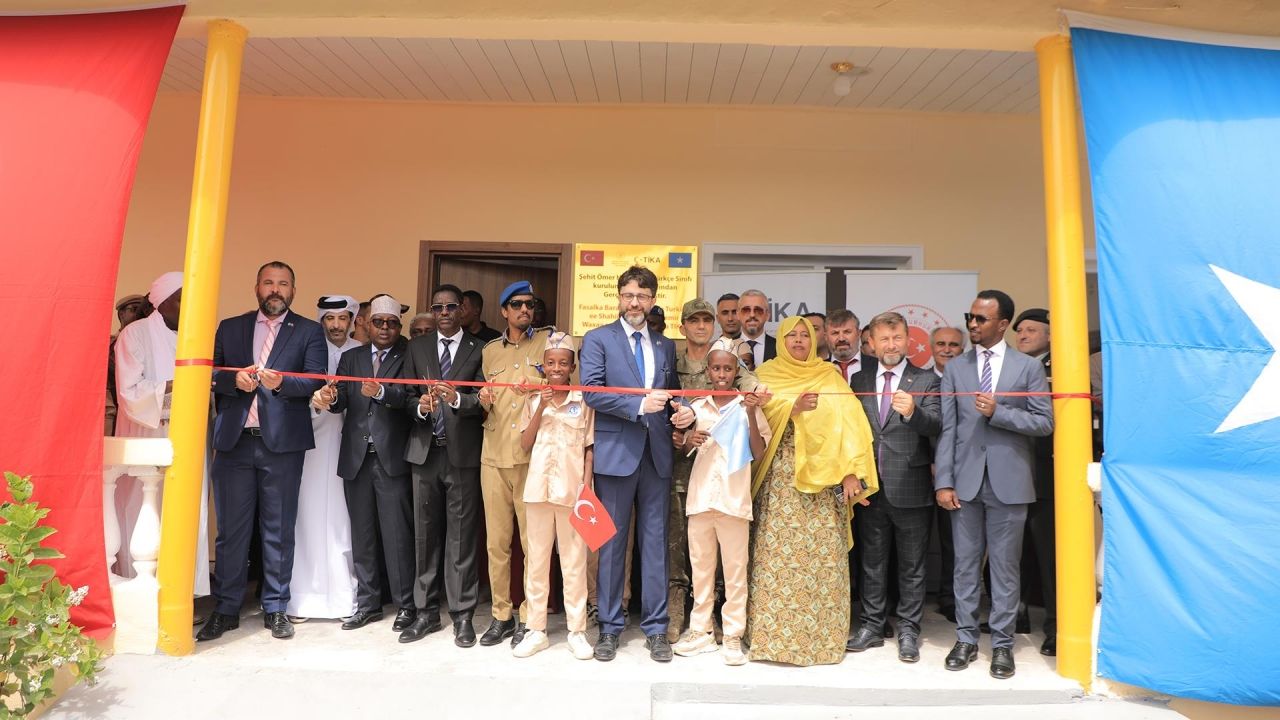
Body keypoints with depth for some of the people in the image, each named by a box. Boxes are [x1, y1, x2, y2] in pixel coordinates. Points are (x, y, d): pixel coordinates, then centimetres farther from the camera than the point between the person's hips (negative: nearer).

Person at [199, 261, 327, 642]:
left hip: (282, 442, -2)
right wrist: (235, 379, -12)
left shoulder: (309, 332, 5)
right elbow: (210, 375, 8)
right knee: (231, 529, 8)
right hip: (234, 440, 2)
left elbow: (316, 380, -7)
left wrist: (280, 382, -24)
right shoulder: (229, 328, 13)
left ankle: (275, 609, 17)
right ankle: (226, 609, 20)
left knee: (279, 531, 6)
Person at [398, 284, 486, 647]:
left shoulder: (478, 349, 2)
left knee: (461, 535, 1)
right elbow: (406, 395, 7)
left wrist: (457, 399, -24)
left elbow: (484, 400, -6)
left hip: (462, 452, -3)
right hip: (425, 450, 3)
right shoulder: (417, 348, 12)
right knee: (425, 534, 9)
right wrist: (421, 406, -14)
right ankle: (426, 612, 21)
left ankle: (462, 615, 11)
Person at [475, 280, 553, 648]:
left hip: (533, 455, -3)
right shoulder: (490, 351, 16)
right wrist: (484, 400, 2)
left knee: (533, 541, 1)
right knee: (496, 541, 7)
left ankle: (529, 617, 13)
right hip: (494, 455, 3)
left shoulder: (549, 341, 4)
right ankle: (501, 615, 19)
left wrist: (538, 389, -15)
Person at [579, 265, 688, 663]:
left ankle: (655, 627, 19)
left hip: (657, 454, 3)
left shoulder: (666, 345, 14)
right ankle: (609, 627, 20)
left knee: (655, 542, 8)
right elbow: (592, 391, -10)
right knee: (612, 543, 7)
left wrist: (684, 408, -6)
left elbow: (672, 392, 17)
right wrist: (639, 405, -20)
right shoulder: (597, 339, 1)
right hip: (616, 452, -3)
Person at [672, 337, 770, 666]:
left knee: (735, 568, 3)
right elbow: (682, 451, 12)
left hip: (734, 499, -3)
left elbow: (759, 453, -6)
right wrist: (689, 442, -10)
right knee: (700, 565, 11)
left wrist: (751, 415, -17)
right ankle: (701, 631, 23)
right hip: (700, 497, 3)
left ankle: (733, 635, 15)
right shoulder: (697, 407, 7)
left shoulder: (747, 407, 0)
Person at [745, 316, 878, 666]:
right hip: (780, 477, 0)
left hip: (825, 477, 1)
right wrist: (793, 408, -18)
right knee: (778, 551, -2)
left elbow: (849, 424, 0)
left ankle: (822, 635, 10)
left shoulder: (829, 376, 10)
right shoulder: (766, 375, 9)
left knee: (824, 553, -1)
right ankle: (774, 634, 8)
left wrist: (851, 472, -10)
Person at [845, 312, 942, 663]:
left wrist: (912, 410, -36)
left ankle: (908, 631, 23)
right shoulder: (859, 380, 7)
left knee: (912, 565, 10)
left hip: (910, 488, -3)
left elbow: (936, 425, -16)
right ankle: (872, 626, 27)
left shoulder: (926, 381, -3)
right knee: (872, 562, 14)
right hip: (871, 487, 3)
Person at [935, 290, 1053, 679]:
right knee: (966, 564, 9)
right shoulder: (955, 368, 7)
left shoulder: (1028, 367, 3)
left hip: (1009, 481, -1)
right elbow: (947, 428, 2)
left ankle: (1002, 643, 19)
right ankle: (966, 639, 21)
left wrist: (997, 412, -15)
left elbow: (1044, 421, -2)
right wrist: (943, 482, -4)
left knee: (1005, 566, 6)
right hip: (965, 480, 2)